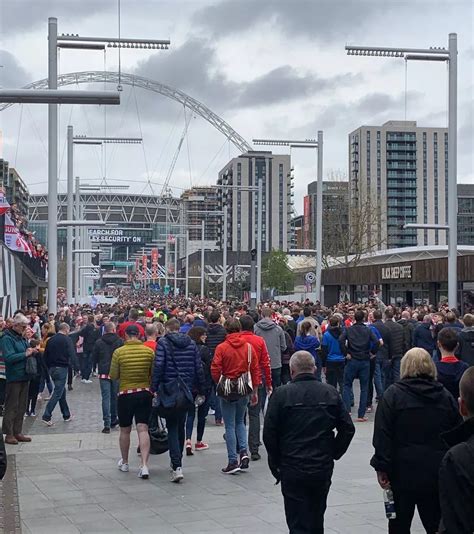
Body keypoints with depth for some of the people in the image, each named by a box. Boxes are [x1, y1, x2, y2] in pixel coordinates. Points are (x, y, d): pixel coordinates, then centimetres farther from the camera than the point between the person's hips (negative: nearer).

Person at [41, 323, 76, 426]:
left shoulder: (51, 339, 11)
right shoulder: (67, 339, -7)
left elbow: (45, 355, 12)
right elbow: (71, 355, -15)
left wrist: (49, 367, 18)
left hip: (52, 368, 7)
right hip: (62, 368, -7)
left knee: (62, 391, 17)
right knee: (57, 393, -5)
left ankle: (67, 415, 25)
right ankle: (46, 416, -12)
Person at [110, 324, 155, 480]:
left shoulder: (119, 352, -9)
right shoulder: (149, 351, -5)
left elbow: (113, 376, -3)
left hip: (125, 394, -1)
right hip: (145, 393, 1)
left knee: (125, 431, 14)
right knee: (143, 430, -2)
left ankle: (124, 463, 30)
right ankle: (144, 465, -13)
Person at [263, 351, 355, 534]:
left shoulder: (281, 394, -8)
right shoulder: (331, 393, 1)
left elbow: (269, 433, -8)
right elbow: (348, 428, 2)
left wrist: (276, 462, 4)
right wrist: (333, 454, 12)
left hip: (292, 470, -3)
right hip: (323, 468, 3)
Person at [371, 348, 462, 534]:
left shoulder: (393, 394, -6)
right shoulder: (446, 396, 4)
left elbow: (382, 435, -11)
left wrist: (381, 466, -8)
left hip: (403, 471, -2)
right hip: (436, 472, 3)